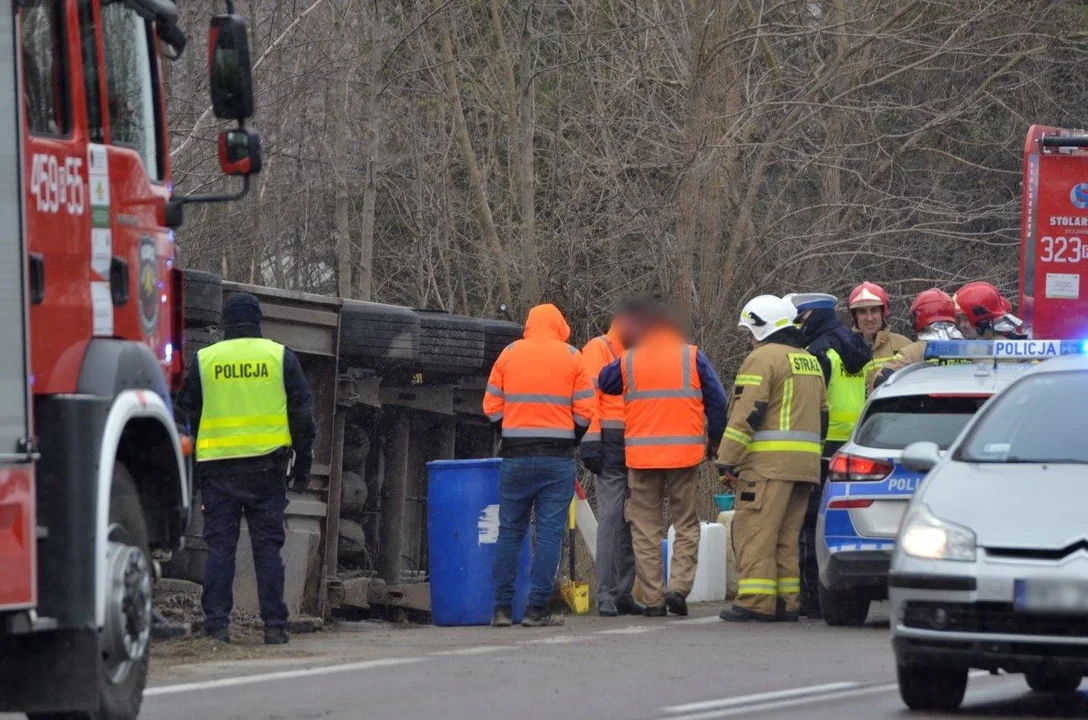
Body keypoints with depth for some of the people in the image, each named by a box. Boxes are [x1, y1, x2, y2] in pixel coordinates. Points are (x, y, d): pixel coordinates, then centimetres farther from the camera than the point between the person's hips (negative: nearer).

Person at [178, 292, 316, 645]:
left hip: (218, 469, 0)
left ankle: (216, 625, -2)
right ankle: (274, 626, 1)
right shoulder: (281, 357, 5)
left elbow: (187, 418, 10)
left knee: (220, 547, 2)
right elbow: (302, 416, 5)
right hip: (268, 467, 0)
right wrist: (302, 467, 12)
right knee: (268, 547, 3)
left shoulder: (204, 360, 5)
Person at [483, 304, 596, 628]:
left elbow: (492, 407, 3)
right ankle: (537, 609, -4)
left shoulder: (509, 354, 5)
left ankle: (503, 607, 5)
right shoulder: (571, 357, 1)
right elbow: (585, 412, -2)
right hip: (558, 457, -2)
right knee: (550, 532, 1)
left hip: (515, 456, 2)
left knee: (510, 531, 8)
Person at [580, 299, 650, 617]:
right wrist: (591, 442, -18)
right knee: (611, 517, -10)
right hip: (611, 444, -8)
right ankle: (606, 595, -11)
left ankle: (624, 593, 13)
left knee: (631, 519, 8)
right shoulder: (598, 349, -2)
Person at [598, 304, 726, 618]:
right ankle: (678, 586, -7)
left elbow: (604, 383, 19)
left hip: (641, 456, 1)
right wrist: (714, 441, 14)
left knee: (645, 528, 6)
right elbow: (717, 401, 3)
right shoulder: (693, 357, 3)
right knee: (686, 524, 9)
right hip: (686, 453, -1)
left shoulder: (628, 361, 5)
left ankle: (653, 598, 3)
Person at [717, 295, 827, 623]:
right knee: (787, 536, 11)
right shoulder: (811, 362, 21)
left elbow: (746, 414, -14)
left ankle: (755, 601, -13)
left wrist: (728, 459, -12)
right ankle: (787, 601, 9)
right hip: (805, 461, 9)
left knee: (755, 531, -8)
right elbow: (822, 415, 24)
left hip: (768, 461, -9)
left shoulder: (762, 358, -7)